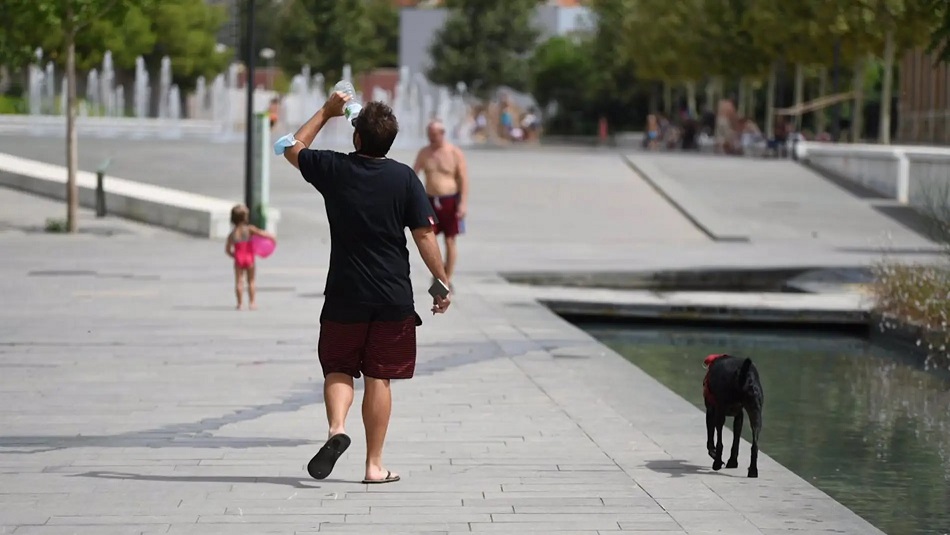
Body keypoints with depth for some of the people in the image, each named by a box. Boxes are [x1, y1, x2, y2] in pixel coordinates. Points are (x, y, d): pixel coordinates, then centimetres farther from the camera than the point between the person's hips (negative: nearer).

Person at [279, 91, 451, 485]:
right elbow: (424, 235, -7)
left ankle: (336, 428, -15)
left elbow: (293, 148, 16)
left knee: (338, 369, 13)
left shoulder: (333, 169, -4)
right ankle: (374, 464, 8)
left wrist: (327, 112, 24)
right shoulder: (404, 178, -6)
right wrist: (442, 282, 2)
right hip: (394, 297, 0)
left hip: (344, 296, 0)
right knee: (379, 378, 6)